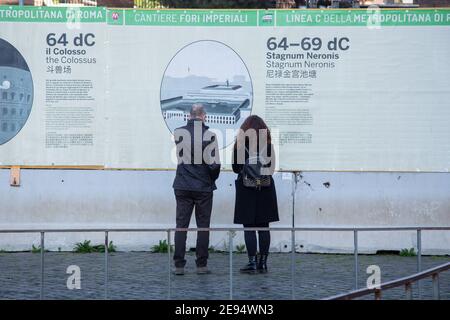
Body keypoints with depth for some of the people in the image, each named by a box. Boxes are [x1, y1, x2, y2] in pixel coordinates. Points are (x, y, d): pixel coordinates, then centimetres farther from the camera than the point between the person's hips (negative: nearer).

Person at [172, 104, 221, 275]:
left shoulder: (178, 133, -3)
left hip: (182, 187, 2)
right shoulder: (209, 135, -11)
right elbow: (214, 163, -13)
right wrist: (212, 179, 7)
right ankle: (201, 265, 8)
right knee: (203, 226, 7)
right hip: (204, 188, -2)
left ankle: (179, 265, 2)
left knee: (181, 225, 5)